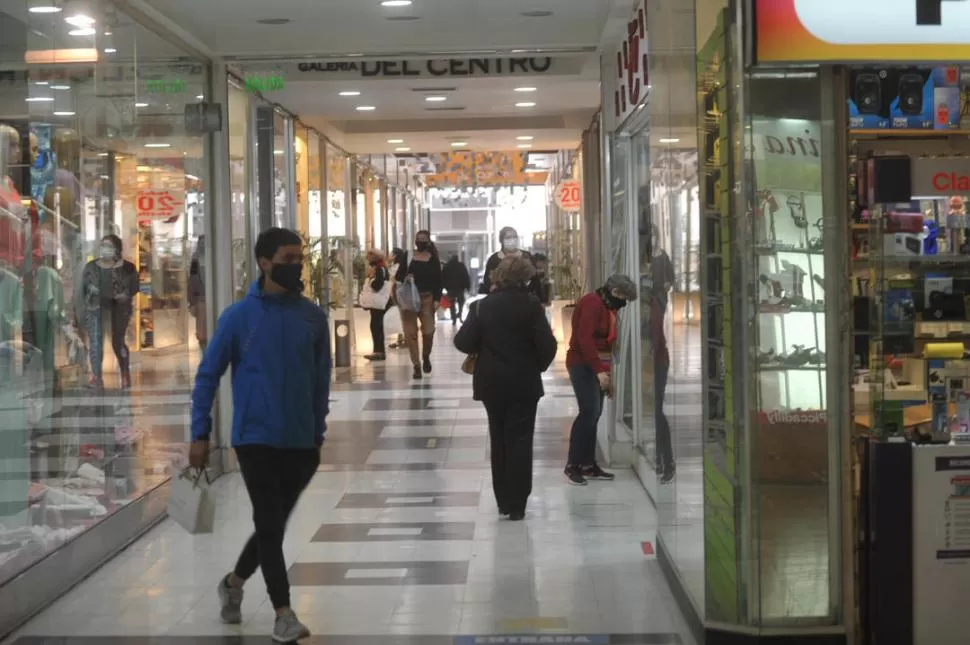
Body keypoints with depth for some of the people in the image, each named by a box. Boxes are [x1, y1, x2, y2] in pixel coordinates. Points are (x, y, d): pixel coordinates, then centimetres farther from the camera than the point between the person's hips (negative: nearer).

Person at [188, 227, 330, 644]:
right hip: (255, 437, -4)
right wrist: (200, 434, -6)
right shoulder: (239, 317, -7)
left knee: (275, 524, 14)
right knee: (269, 523, -5)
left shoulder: (313, 317, 2)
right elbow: (207, 376, -2)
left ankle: (234, 582, 38)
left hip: (300, 441, 4)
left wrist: (318, 434, 10)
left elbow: (321, 380, 9)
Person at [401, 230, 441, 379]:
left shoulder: (433, 259, 2)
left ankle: (426, 357, 25)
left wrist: (437, 299, -9)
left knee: (428, 331, -4)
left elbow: (438, 281, 0)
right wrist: (405, 278, -16)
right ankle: (416, 365, 6)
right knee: (410, 333, -2)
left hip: (427, 298, -1)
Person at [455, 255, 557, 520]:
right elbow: (547, 344, -14)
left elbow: (464, 343, -6)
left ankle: (503, 501, 19)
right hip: (524, 383, -3)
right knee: (519, 442, 3)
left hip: (491, 383, 3)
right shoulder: (530, 304, -9)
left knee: (499, 440, 14)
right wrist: (539, 365, 5)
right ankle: (516, 504, 1)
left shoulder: (482, 306, -2)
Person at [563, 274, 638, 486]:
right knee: (589, 412, -15)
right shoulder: (593, 303, -13)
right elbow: (584, 339, -22)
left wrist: (607, 374, 15)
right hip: (583, 365, -10)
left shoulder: (607, 308, 17)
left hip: (597, 367, 10)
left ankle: (588, 465, 11)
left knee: (594, 415, 7)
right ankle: (572, 466, -10)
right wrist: (599, 371, -25)